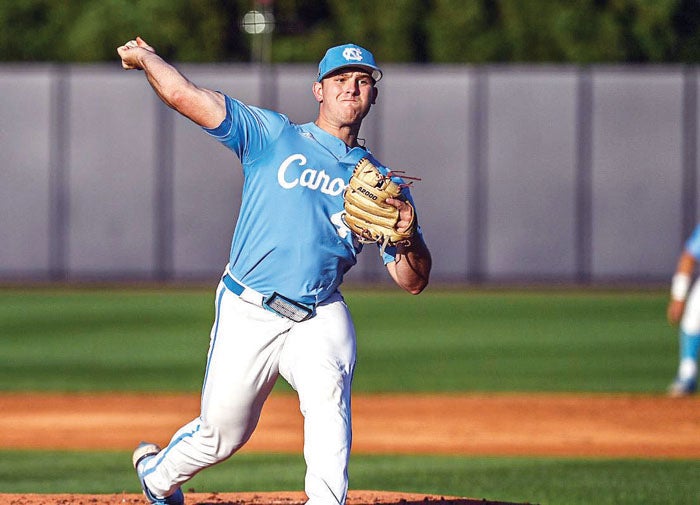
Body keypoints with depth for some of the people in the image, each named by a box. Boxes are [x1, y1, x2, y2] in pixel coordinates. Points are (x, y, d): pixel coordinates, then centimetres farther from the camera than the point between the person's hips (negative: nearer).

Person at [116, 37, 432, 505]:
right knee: (223, 431, 7)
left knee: (327, 391, -29)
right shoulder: (273, 136, 4)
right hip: (247, 313, -1)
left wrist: (408, 235, -14)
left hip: (320, 319, 1)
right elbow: (183, 95, -3)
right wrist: (146, 57, 12)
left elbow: (413, 282, 6)